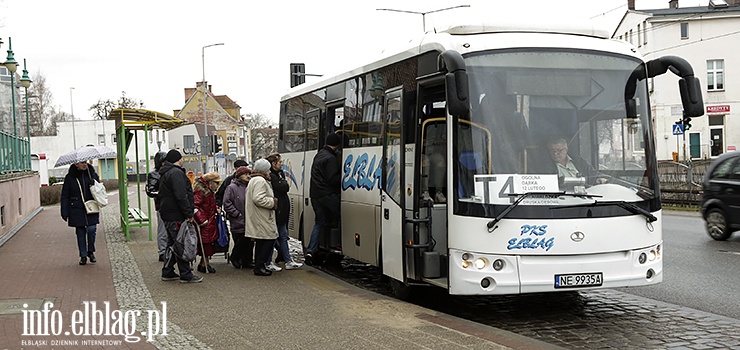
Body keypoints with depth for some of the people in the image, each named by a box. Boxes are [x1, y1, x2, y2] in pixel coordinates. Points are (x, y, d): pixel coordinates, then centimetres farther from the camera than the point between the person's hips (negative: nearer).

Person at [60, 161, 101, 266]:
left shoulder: (92, 173, 4)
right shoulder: (70, 177, -2)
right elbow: (65, 196, 2)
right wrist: (64, 212, -2)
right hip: (77, 209, -1)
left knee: (91, 229, -12)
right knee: (80, 232, 4)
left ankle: (91, 252, 11)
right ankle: (83, 256, 15)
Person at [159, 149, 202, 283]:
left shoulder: (165, 174, 19)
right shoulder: (176, 173, -14)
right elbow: (181, 196, -22)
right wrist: (189, 214, -20)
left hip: (168, 215, 10)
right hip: (176, 217, -10)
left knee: (172, 244, 17)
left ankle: (167, 272, 21)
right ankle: (186, 275, -3)